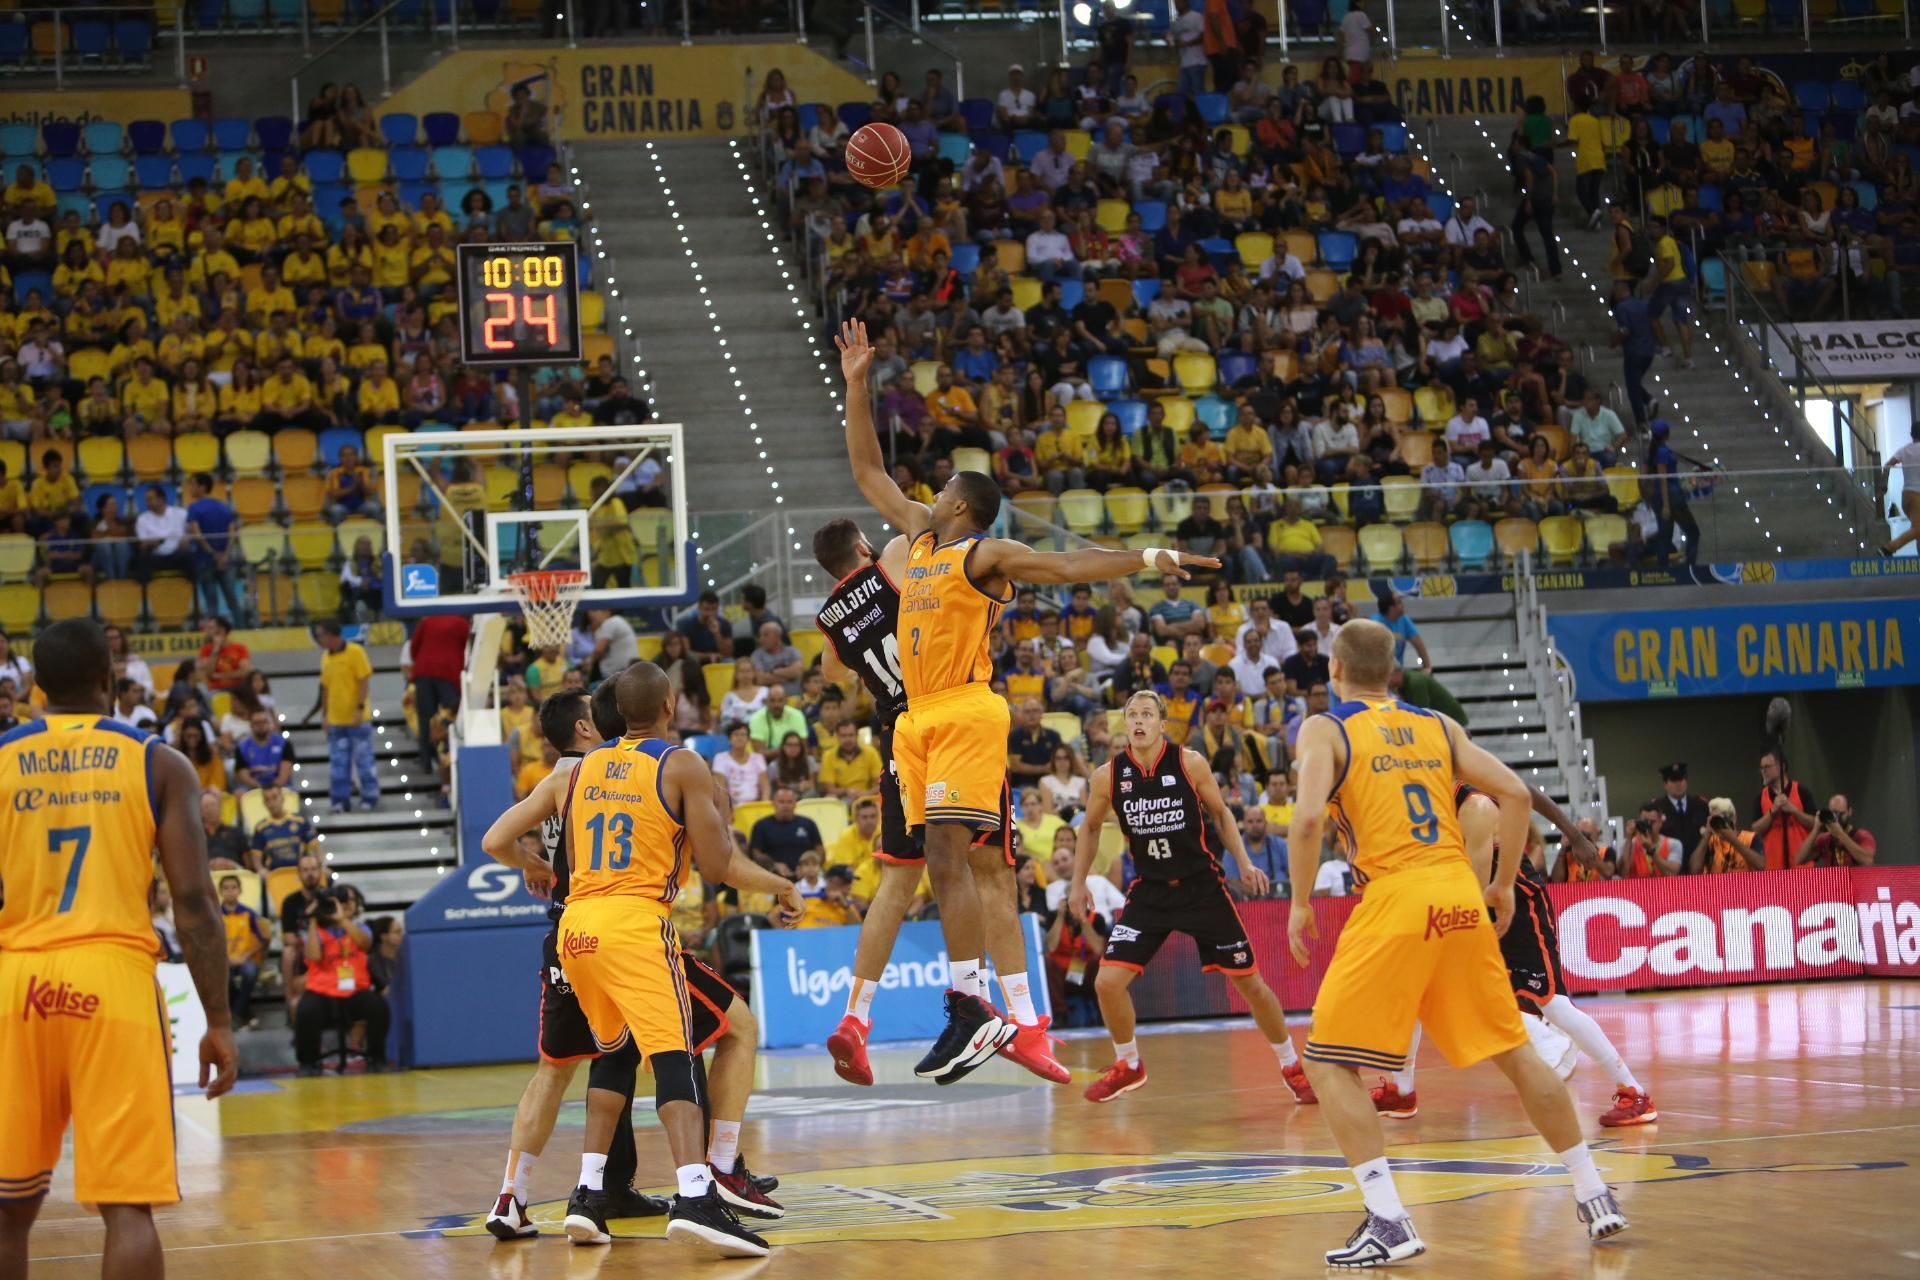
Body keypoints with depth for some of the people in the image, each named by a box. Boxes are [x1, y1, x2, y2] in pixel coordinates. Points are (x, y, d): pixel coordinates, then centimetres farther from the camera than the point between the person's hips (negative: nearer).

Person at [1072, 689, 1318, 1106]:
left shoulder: (1190, 763, -10)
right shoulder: (1109, 776, -6)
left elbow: (1220, 814, 4)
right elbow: (1091, 827, 12)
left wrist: (1243, 863, -5)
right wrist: (1078, 882, 8)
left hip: (1202, 886, -2)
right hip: (1149, 890, 2)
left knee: (1249, 980, 2)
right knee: (1108, 981, -11)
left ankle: (1291, 1066, 21)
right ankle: (1127, 1066, 14)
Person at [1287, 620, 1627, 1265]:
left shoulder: (1325, 730, 3)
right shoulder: (1438, 726, 17)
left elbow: (1309, 817, -13)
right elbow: (1514, 793, 10)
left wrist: (1300, 905, -3)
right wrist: (1504, 884, 18)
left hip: (1395, 902, -5)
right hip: (1461, 899, 5)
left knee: (1329, 1063, 2)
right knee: (1514, 1053, 17)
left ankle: (1389, 1222, -11)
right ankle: (1594, 1197, 20)